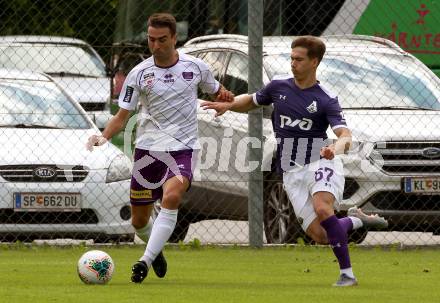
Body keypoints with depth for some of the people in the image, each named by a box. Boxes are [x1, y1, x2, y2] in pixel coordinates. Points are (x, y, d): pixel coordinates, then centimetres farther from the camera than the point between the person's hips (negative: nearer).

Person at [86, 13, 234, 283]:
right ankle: (156, 249, 39)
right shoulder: (139, 73, -1)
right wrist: (104, 137, -15)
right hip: (148, 148, 2)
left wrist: (224, 97, 2)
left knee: (172, 196, -30)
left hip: (183, 148, -2)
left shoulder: (195, 67, 0)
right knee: (139, 220, 5)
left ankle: (146, 261, -31)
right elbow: (123, 116, 0)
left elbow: (217, 93, 21)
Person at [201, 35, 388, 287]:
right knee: (320, 235, -9)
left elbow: (345, 136, -18)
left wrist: (336, 148, -41)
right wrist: (228, 105, 6)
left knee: (322, 208, -33)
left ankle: (347, 274, -27)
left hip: (320, 161, -4)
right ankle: (356, 220, 24)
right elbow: (251, 101, 26)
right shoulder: (278, 87, 7)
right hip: (292, 171, 4)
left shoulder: (327, 100, -6)